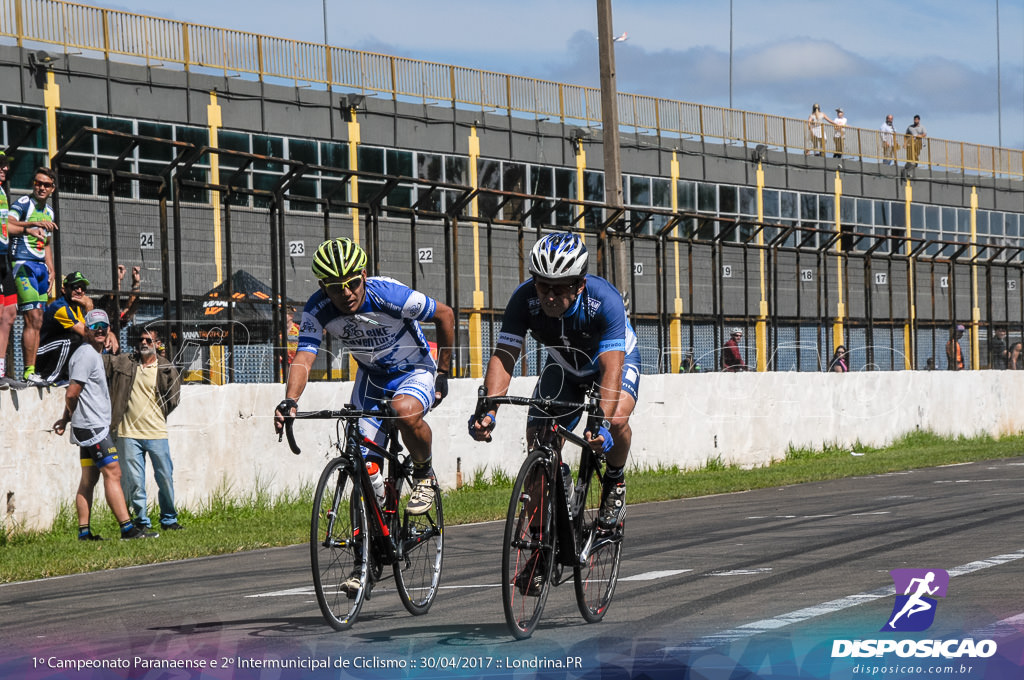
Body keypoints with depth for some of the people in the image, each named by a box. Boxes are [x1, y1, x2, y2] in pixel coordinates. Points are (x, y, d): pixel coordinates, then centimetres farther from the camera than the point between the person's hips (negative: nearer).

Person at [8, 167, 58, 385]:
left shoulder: (49, 211, 18)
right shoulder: (23, 203, -6)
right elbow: (6, 226, -22)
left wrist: (50, 269, 17)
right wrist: (32, 225, -31)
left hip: (40, 267, 8)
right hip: (23, 265, -8)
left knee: (37, 321, 6)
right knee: (33, 320, -14)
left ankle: (32, 371, 8)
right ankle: (28, 373, -14)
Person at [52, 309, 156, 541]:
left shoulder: (94, 354, 19)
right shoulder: (86, 354, -13)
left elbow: (72, 395, 24)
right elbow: (72, 394, -17)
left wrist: (66, 419, 19)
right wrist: (68, 418, -1)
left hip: (91, 427, 10)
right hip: (92, 426, -10)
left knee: (89, 478, 8)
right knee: (112, 473, -12)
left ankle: (84, 531, 8)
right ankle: (127, 528, -15)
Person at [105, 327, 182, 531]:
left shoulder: (165, 368, 3)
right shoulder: (125, 363, 7)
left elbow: (173, 399, 5)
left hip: (156, 433, -1)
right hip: (129, 433, 1)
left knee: (165, 478, 4)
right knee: (135, 482, 2)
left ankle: (169, 520, 20)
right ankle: (142, 522, 12)